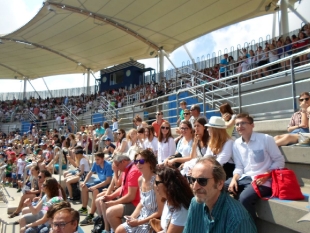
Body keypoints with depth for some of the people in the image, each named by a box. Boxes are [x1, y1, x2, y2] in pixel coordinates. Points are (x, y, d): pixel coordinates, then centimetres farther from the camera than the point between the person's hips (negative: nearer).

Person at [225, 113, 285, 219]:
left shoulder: (266, 139, -8)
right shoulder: (236, 144, 6)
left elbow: (279, 161, -4)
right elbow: (239, 167, 10)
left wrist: (266, 176, -16)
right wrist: (234, 179, -9)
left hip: (263, 181, -5)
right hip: (245, 178, 6)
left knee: (244, 198, -31)